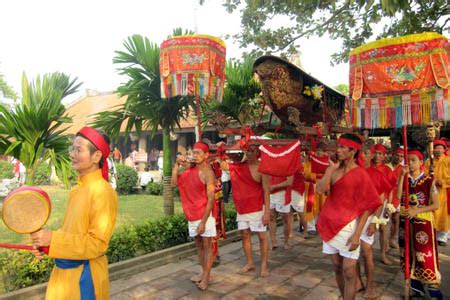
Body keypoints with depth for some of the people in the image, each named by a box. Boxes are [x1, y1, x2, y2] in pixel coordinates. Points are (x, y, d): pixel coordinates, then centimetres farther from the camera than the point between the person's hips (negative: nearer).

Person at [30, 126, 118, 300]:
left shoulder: (103, 192, -21)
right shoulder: (76, 190, 3)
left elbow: (97, 243, -22)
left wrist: (53, 239, -23)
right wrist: (45, 242, -2)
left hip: (85, 273, -7)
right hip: (64, 269, 7)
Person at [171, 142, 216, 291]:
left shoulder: (207, 173, -16)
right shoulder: (190, 170, 5)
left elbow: (211, 199, -18)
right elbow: (174, 183, 4)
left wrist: (203, 222, -20)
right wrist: (177, 165, -5)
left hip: (204, 215, -7)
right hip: (192, 215, 7)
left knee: (207, 245, 3)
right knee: (199, 244, 16)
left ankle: (206, 277, 11)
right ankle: (203, 273, 28)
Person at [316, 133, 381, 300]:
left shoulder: (360, 174, -8)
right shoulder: (333, 170, 7)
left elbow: (367, 207, -10)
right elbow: (320, 189, -8)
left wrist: (357, 234, -15)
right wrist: (331, 169, -11)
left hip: (348, 226, -5)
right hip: (331, 225, 5)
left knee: (349, 271, 1)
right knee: (337, 268, 15)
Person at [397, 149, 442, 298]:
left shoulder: (429, 181, -6)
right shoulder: (404, 179, 3)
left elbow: (436, 205, -6)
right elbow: (397, 197, -14)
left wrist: (416, 211, -18)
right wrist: (402, 175, -16)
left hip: (423, 222, -4)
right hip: (406, 221, 4)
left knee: (425, 256, -3)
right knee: (409, 254, 11)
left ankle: (434, 291, 11)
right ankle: (416, 287, 26)